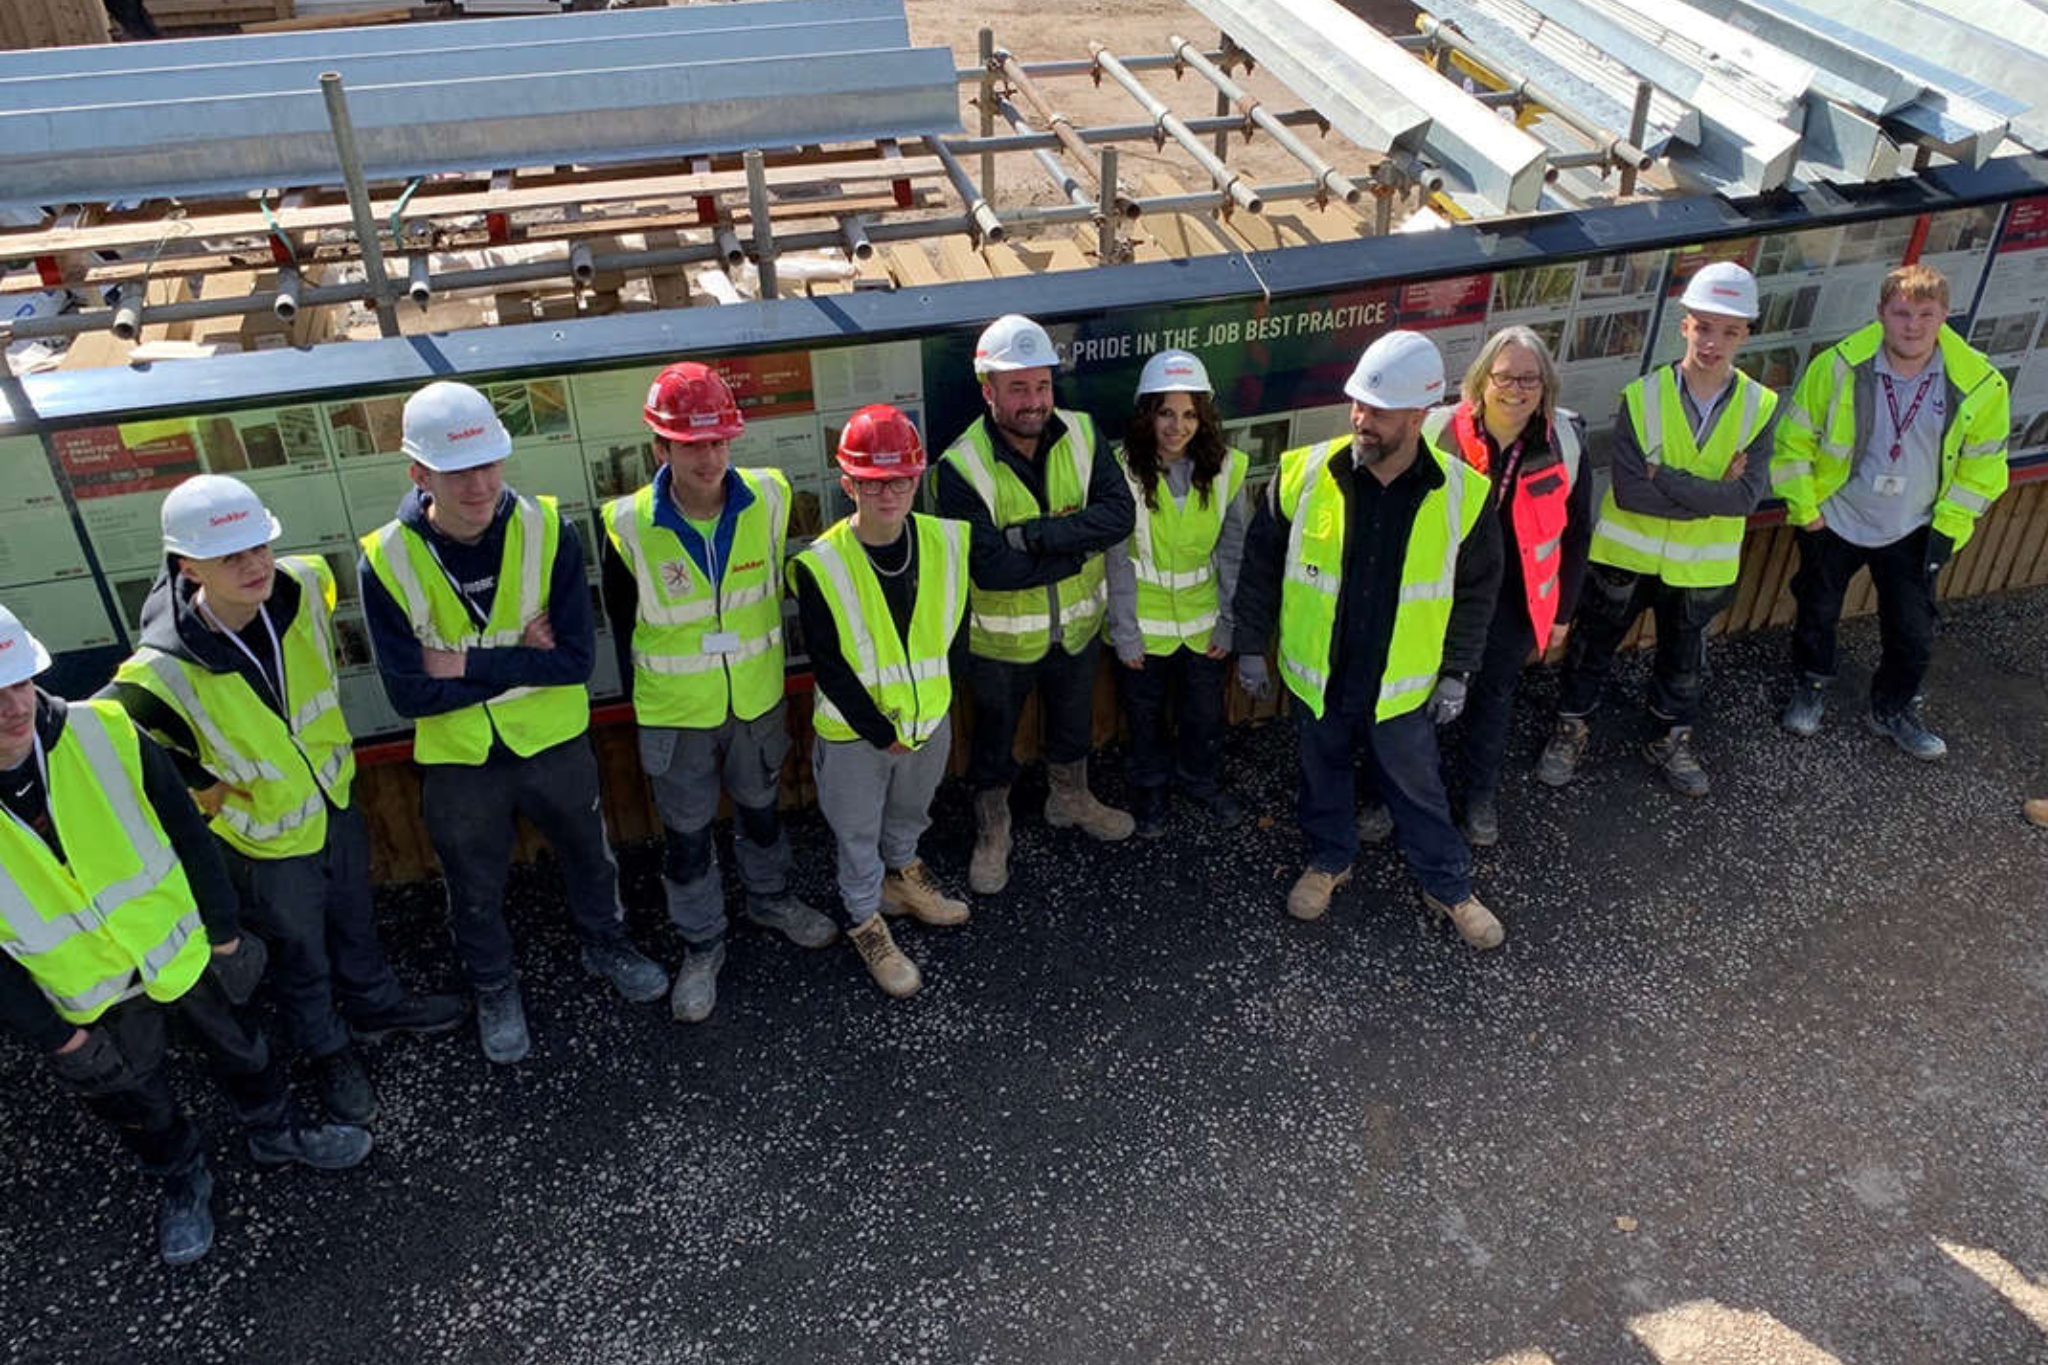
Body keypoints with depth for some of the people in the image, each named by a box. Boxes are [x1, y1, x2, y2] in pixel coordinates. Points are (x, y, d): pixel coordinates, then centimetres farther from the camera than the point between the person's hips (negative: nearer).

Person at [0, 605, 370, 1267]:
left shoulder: (103, 734, -23)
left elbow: (187, 832, -9)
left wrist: (224, 928, -2)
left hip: (181, 946, 1)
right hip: (93, 1002, -1)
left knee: (240, 1047, 24)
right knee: (138, 1106, 23)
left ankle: (276, 1130, 52)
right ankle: (182, 1179, 51)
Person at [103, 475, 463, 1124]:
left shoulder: (303, 588, -22)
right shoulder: (161, 674, -37)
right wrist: (210, 790, -13)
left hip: (336, 798, 4)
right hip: (266, 840, -4)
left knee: (356, 917, 29)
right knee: (300, 951, 22)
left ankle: (376, 1003, 57)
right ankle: (327, 1048, 48)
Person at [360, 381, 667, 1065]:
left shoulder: (547, 532, -20)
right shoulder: (387, 561, -21)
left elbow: (575, 658, -23)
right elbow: (409, 694, -22)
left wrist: (465, 664, -26)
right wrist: (519, 661, -24)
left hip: (554, 743, 1)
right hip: (459, 761, 0)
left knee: (589, 857, 25)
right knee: (476, 891, 22)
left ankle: (605, 945, 54)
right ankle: (494, 990, 49)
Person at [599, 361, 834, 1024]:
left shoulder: (768, 500, -15)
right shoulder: (629, 528, -21)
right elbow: (624, 626, -5)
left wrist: (767, 666, 11)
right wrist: (645, 701, 3)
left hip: (758, 698, 3)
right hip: (676, 713, -2)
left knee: (762, 807, 25)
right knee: (687, 835, 14)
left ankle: (770, 898, 52)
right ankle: (702, 946, 36)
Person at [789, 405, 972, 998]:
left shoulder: (947, 541, -12)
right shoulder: (821, 565, -23)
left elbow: (956, 630, 1)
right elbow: (829, 666, -19)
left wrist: (935, 697, 0)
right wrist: (880, 732, -16)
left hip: (929, 718, 4)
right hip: (854, 731, -4)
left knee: (911, 808, 28)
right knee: (857, 831, 16)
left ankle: (901, 875, 56)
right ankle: (866, 920, 39)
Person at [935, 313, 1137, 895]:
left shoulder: (1079, 434, -12)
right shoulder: (962, 466, -26)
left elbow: (1119, 513, -23)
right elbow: (990, 567, -32)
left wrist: (1037, 533, -32)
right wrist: (1079, 547, -25)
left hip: (1076, 624, 4)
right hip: (1001, 639, -4)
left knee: (1073, 722, 28)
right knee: (993, 738, 18)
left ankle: (1071, 800, 55)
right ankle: (992, 834, 42)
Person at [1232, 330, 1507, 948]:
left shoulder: (1462, 494, -15)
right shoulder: (1303, 474, -16)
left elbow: (1477, 589, 0)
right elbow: (1260, 563, -3)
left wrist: (1457, 674, 2)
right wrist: (1250, 646, 2)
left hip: (1402, 687, -1)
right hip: (1316, 678, 1)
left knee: (1418, 787, 18)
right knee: (1323, 775, 23)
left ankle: (1449, 886, 40)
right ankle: (1329, 860, 49)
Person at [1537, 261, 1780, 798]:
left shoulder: (1759, 407, -10)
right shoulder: (1642, 396, -16)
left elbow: (1746, 496, -21)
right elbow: (1628, 491, -24)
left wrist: (1666, 479, -27)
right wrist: (1709, 496, -24)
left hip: (1701, 567, 2)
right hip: (1626, 556, -2)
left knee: (1684, 660, 21)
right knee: (1593, 646, 15)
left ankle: (1672, 739, 43)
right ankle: (1572, 729, 37)